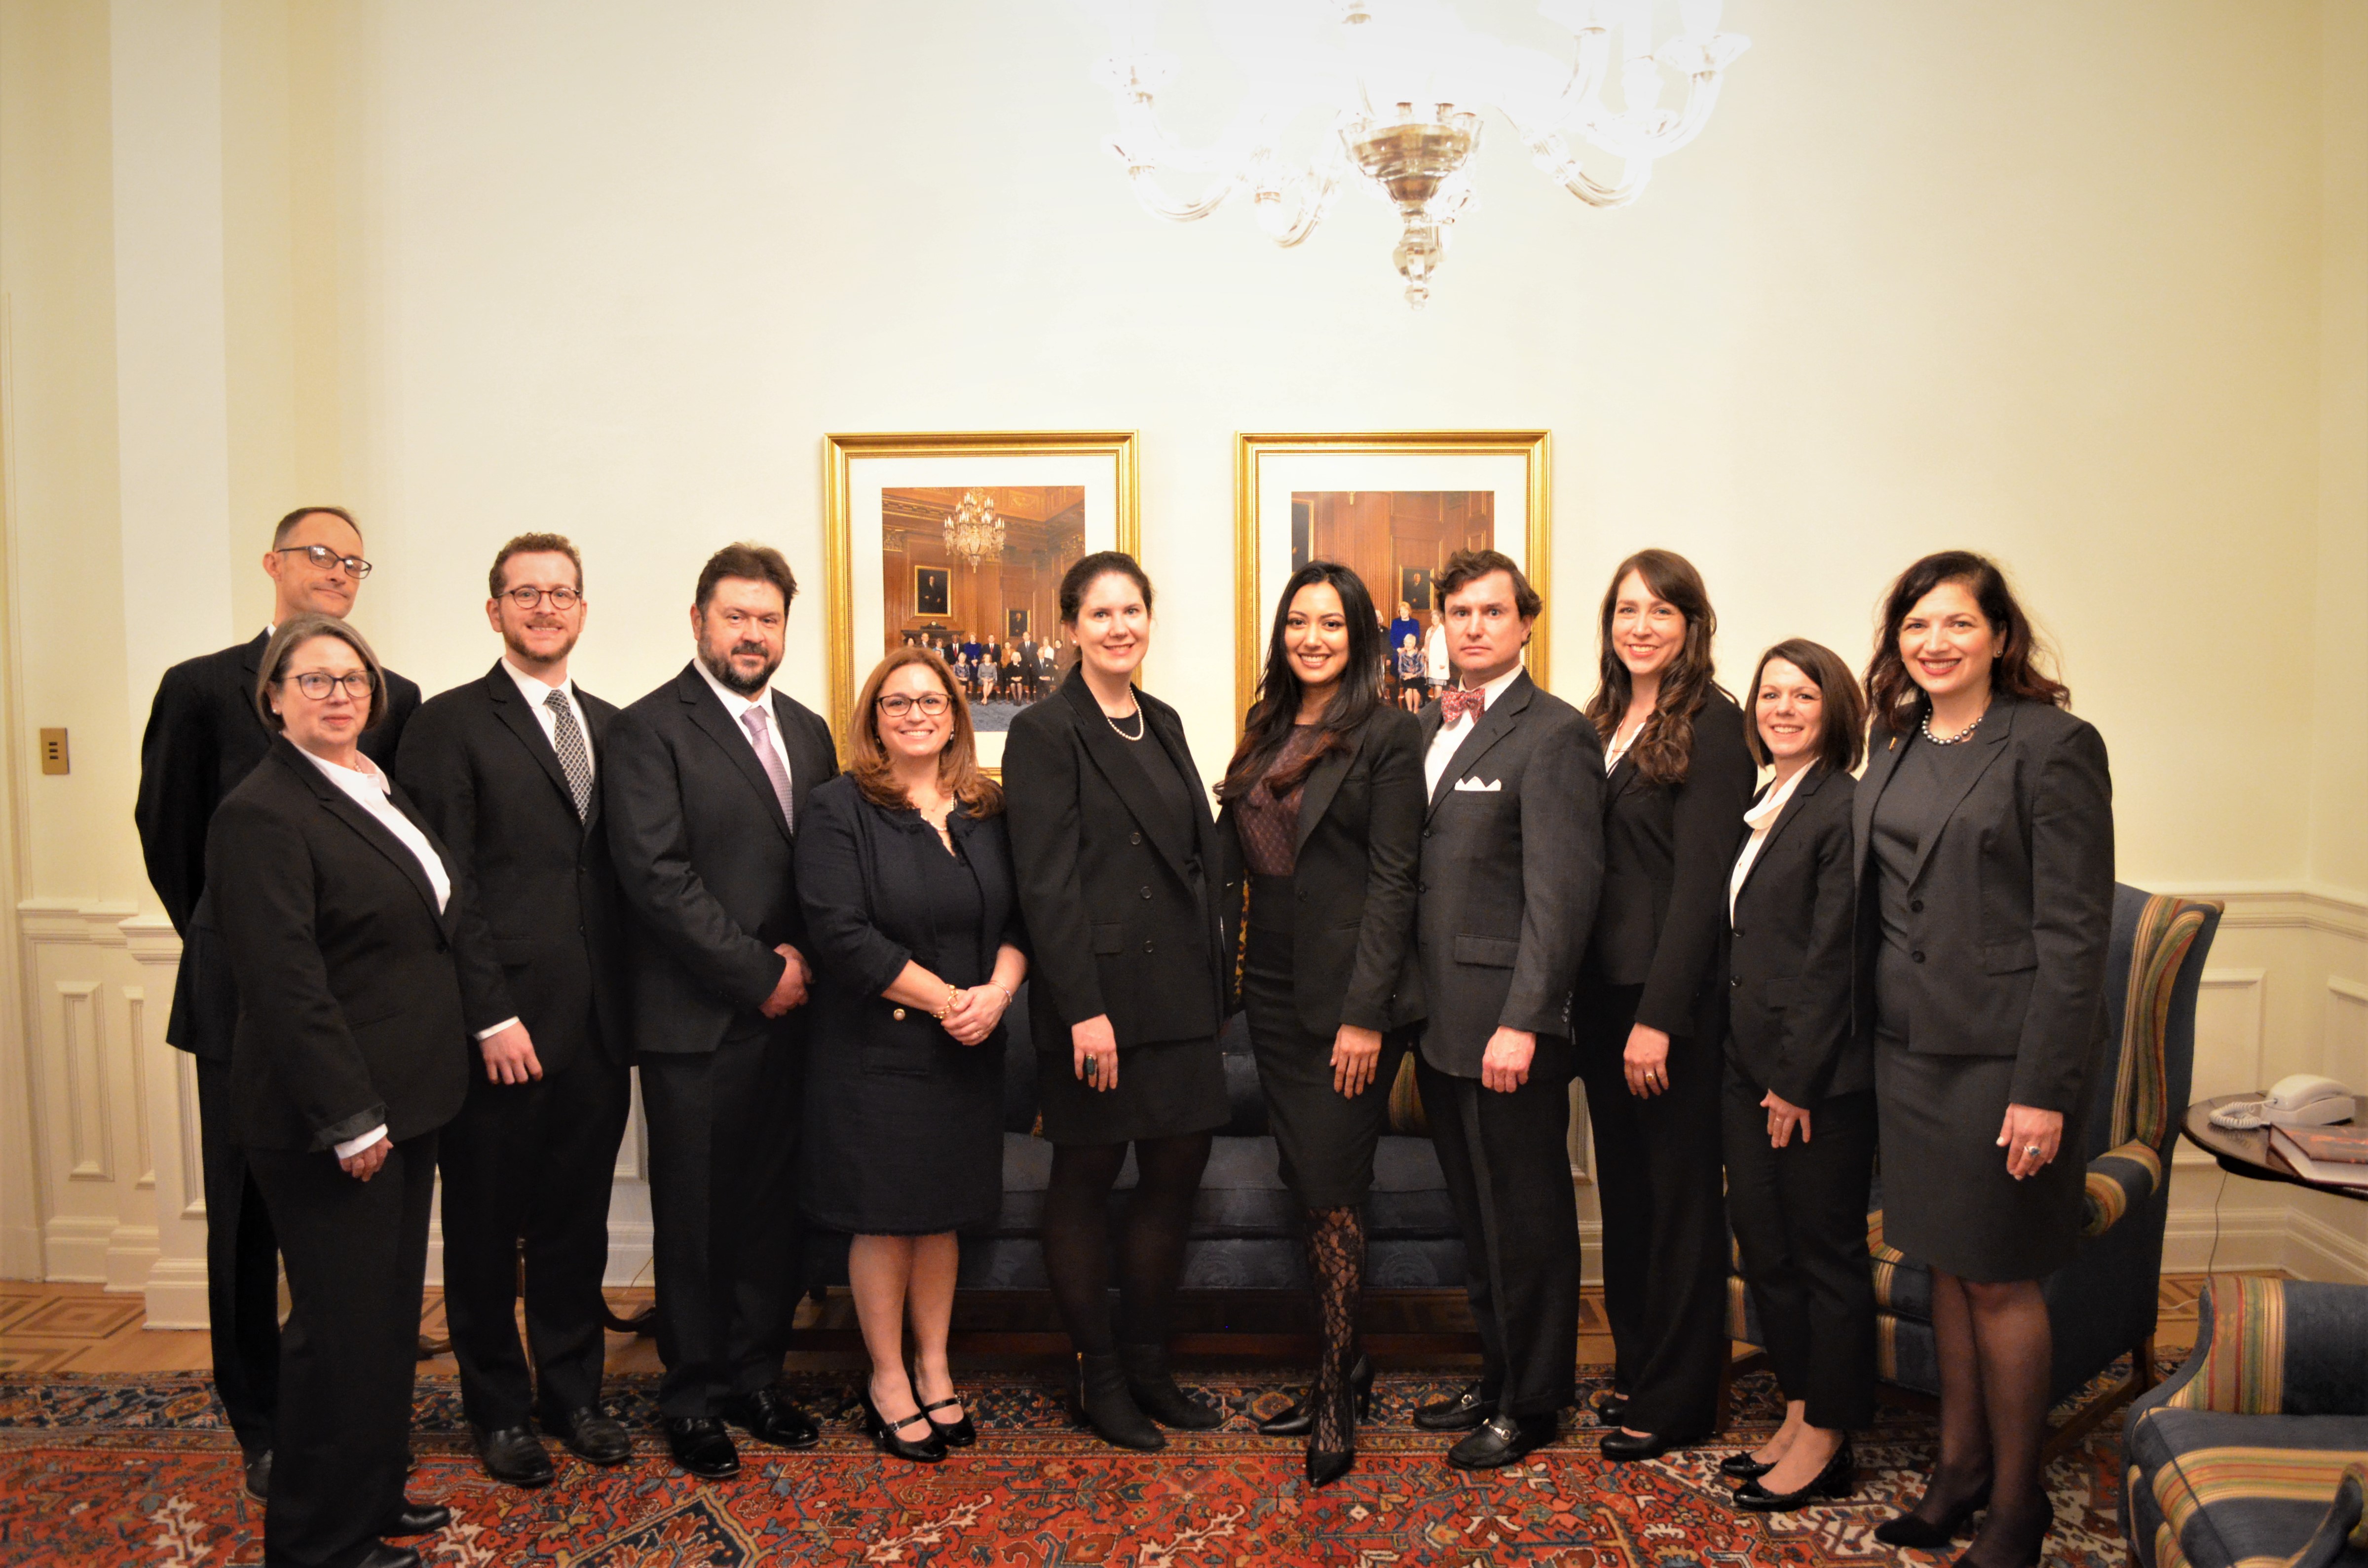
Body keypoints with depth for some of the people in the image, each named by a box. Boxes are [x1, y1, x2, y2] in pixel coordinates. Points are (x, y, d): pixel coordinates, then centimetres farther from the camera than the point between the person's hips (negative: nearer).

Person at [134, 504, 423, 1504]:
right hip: (245, 1000, -1)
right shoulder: (201, 689, -1)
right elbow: (168, 838, 6)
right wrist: (224, 944, 10)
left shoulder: (395, 699, 3)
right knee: (245, 1222, 10)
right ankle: (261, 1428, 25)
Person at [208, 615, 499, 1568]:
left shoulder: (382, 792, 12)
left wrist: (491, 1016, 8)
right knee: (341, 1324, 2)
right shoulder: (262, 813, -16)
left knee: (391, 1309, 19)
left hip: (406, 1099, 9)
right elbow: (285, 982, -21)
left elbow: (451, 916, 17)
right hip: (331, 1120, -9)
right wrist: (349, 1120, -21)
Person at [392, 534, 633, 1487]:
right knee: (487, 1227, 11)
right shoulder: (449, 726, -4)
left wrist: (631, 998, 3)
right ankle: (498, 1409, 28)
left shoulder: (611, 727, 12)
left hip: (597, 1024, 4)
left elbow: (623, 871, 11)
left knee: (577, 1221, 15)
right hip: (503, 1029, -4)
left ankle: (573, 1394, 31)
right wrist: (490, 1016, -14)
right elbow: (446, 889, -9)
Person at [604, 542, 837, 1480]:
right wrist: (758, 975, -13)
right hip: (697, 1022, -5)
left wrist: (806, 959, -3)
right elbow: (657, 877, -15)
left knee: (774, 1209, 13)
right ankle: (695, 1401, 23)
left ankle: (754, 1380, 29)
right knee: (694, 1219, 7)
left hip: (788, 1015, 6)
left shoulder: (807, 732, 13)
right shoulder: (649, 730, -6)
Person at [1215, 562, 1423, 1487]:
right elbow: (1231, 862, 12)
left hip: (1346, 992, -6)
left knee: (1333, 1187, -2)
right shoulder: (1264, 733, 13)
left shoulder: (1389, 735, -6)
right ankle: (1344, 1365, 28)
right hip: (1272, 989, 6)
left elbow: (1392, 880, -12)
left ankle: (1338, 1399, 13)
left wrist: (1365, 1013, -16)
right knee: (1305, 1182, 13)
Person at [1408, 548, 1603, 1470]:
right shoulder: (1431, 725, 13)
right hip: (1441, 1019, 7)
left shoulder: (1554, 734, -11)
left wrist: (1520, 1022, -20)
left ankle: (1531, 1405, 23)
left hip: (1508, 1024, -7)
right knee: (1477, 1217, 18)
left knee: (1526, 1220, 7)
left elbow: (1561, 893, -16)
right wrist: (1409, 1003, 9)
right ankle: (1495, 1379, 34)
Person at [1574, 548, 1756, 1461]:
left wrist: (1660, 1016, -18)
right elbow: (1587, 862, 11)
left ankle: (1674, 1401, 19)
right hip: (1603, 988, 7)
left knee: (1678, 1192, 5)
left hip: (1673, 994, -7)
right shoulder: (1603, 722, 12)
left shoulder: (1710, 725, -10)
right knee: (1624, 1187, 16)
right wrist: (1588, 997, 6)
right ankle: (1634, 1371, 31)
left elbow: (1701, 879, -15)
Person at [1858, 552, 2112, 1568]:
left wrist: (2044, 1087, -16)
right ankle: (1958, 1466, 31)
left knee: (1999, 1281, 4)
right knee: (1945, 1265, 16)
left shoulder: (2054, 745, -10)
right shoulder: (1894, 744, 9)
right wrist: (1855, 1035, 7)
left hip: (2000, 1052, -6)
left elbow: (2074, 931, -13)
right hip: (1906, 1044, 6)